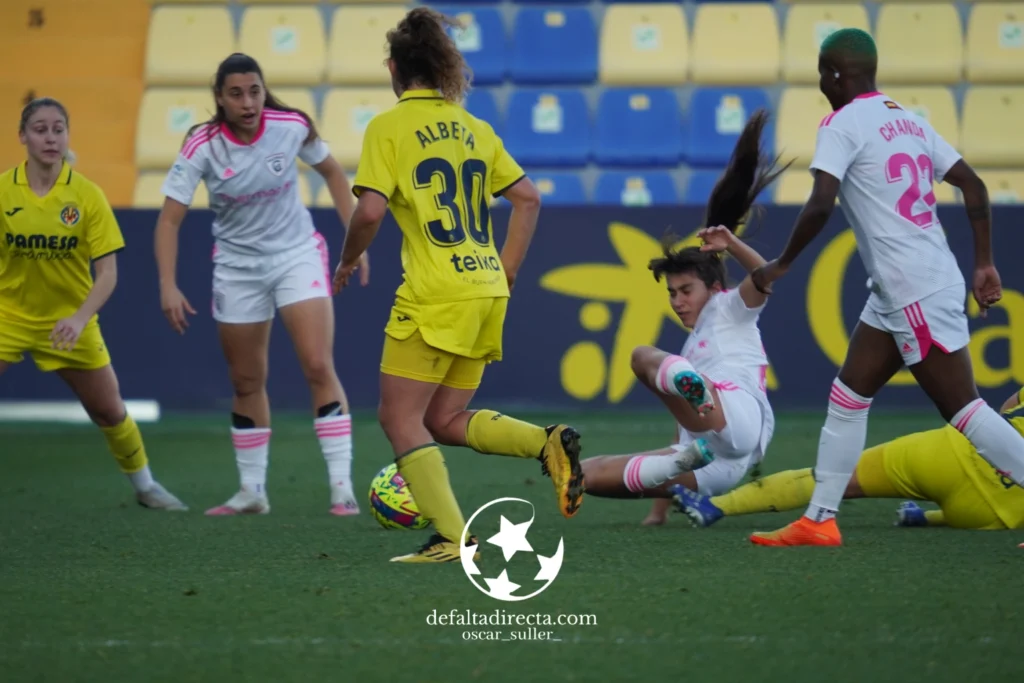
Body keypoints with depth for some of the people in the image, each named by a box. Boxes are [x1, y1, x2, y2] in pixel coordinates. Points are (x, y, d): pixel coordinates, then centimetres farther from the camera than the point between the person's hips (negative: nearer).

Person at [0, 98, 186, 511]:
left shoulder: (87, 195, -12)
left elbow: (107, 273, -13)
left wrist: (80, 319, -27)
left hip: (68, 319, 0)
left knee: (109, 411, 9)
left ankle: (145, 486, 31)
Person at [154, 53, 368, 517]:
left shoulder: (292, 127, -15)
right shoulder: (202, 145, -17)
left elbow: (331, 172, 5)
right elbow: (170, 219, -15)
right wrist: (168, 285, -26)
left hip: (298, 254, -1)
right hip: (237, 266, 1)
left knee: (319, 366, -14)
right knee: (247, 383, 8)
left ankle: (342, 487, -12)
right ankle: (252, 491, 21)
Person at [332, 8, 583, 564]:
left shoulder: (389, 127, -5)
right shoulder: (473, 127, 14)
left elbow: (370, 211, -14)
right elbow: (528, 198, 15)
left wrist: (347, 263, 3)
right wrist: (506, 270, 19)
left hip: (434, 295, -7)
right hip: (486, 293, 7)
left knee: (400, 418, 1)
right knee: (445, 421, 15)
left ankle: (452, 539, -10)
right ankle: (549, 443, -5)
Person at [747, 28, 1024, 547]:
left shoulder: (843, 123, -9)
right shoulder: (911, 121, 15)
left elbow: (820, 205, -20)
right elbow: (974, 186, 14)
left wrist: (782, 264, -6)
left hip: (919, 295, -9)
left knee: (961, 408, -5)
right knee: (848, 395, 13)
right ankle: (819, 520, 16)